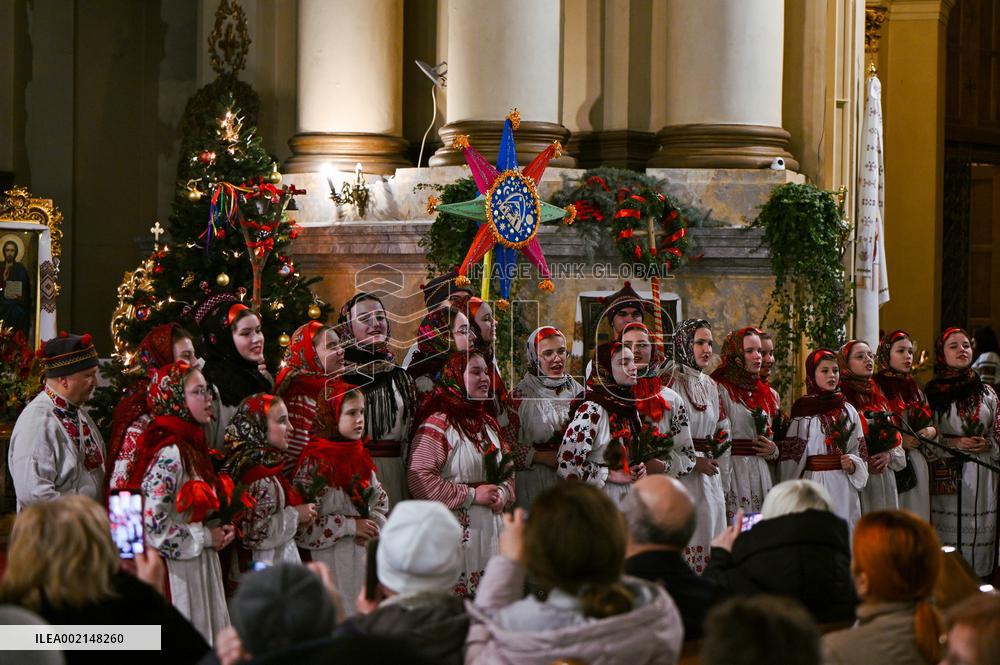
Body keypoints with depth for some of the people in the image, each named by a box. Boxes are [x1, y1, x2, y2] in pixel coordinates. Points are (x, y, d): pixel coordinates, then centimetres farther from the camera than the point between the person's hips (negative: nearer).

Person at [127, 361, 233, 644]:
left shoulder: (192, 445, 11)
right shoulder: (169, 453, -18)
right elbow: (152, 523, -24)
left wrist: (217, 531, 6)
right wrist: (205, 537, -14)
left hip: (201, 567, 9)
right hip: (177, 574, -9)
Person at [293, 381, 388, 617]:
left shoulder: (360, 456, 11)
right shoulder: (314, 462, -11)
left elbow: (381, 501, 19)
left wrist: (372, 526, -2)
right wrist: (350, 526, -15)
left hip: (363, 553, 7)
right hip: (330, 557, -7)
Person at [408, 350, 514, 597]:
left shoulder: (488, 424, 18)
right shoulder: (438, 424, -9)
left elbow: (507, 470, 27)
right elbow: (420, 479, -18)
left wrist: (502, 493, 3)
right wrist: (472, 495, -15)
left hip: (490, 528, 8)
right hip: (456, 530, -8)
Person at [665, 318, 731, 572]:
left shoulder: (710, 385, 16)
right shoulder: (668, 382, -9)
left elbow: (721, 434, 21)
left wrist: (717, 468, 13)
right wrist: (694, 461, -14)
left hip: (709, 480, 7)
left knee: (709, 541, 4)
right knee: (683, 545, -9)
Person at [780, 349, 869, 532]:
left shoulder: (848, 411, 10)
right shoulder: (803, 410, 1)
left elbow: (858, 449, 14)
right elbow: (791, 457, 2)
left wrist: (852, 465, -7)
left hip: (844, 486, 3)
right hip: (813, 481, -3)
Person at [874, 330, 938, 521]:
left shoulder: (915, 390, 18)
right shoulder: (876, 388, -4)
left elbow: (929, 424, 24)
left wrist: (931, 431, 1)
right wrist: (898, 441, -14)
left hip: (916, 467, 6)